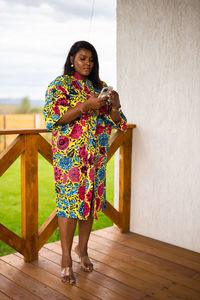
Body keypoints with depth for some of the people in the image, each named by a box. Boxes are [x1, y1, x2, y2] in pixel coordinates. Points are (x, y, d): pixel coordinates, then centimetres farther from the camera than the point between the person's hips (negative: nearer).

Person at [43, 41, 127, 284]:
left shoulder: (100, 86, 13)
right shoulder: (60, 84, 0)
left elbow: (115, 122, 12)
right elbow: (54, 118, -12)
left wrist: (115, 106, -10)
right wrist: (86, 106, -20)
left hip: (96, 154, 5)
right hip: (69, 154, -5)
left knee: (91, 199, 9)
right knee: (69, 200, -5)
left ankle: (82, 248, 28)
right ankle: (66, 258, 8)